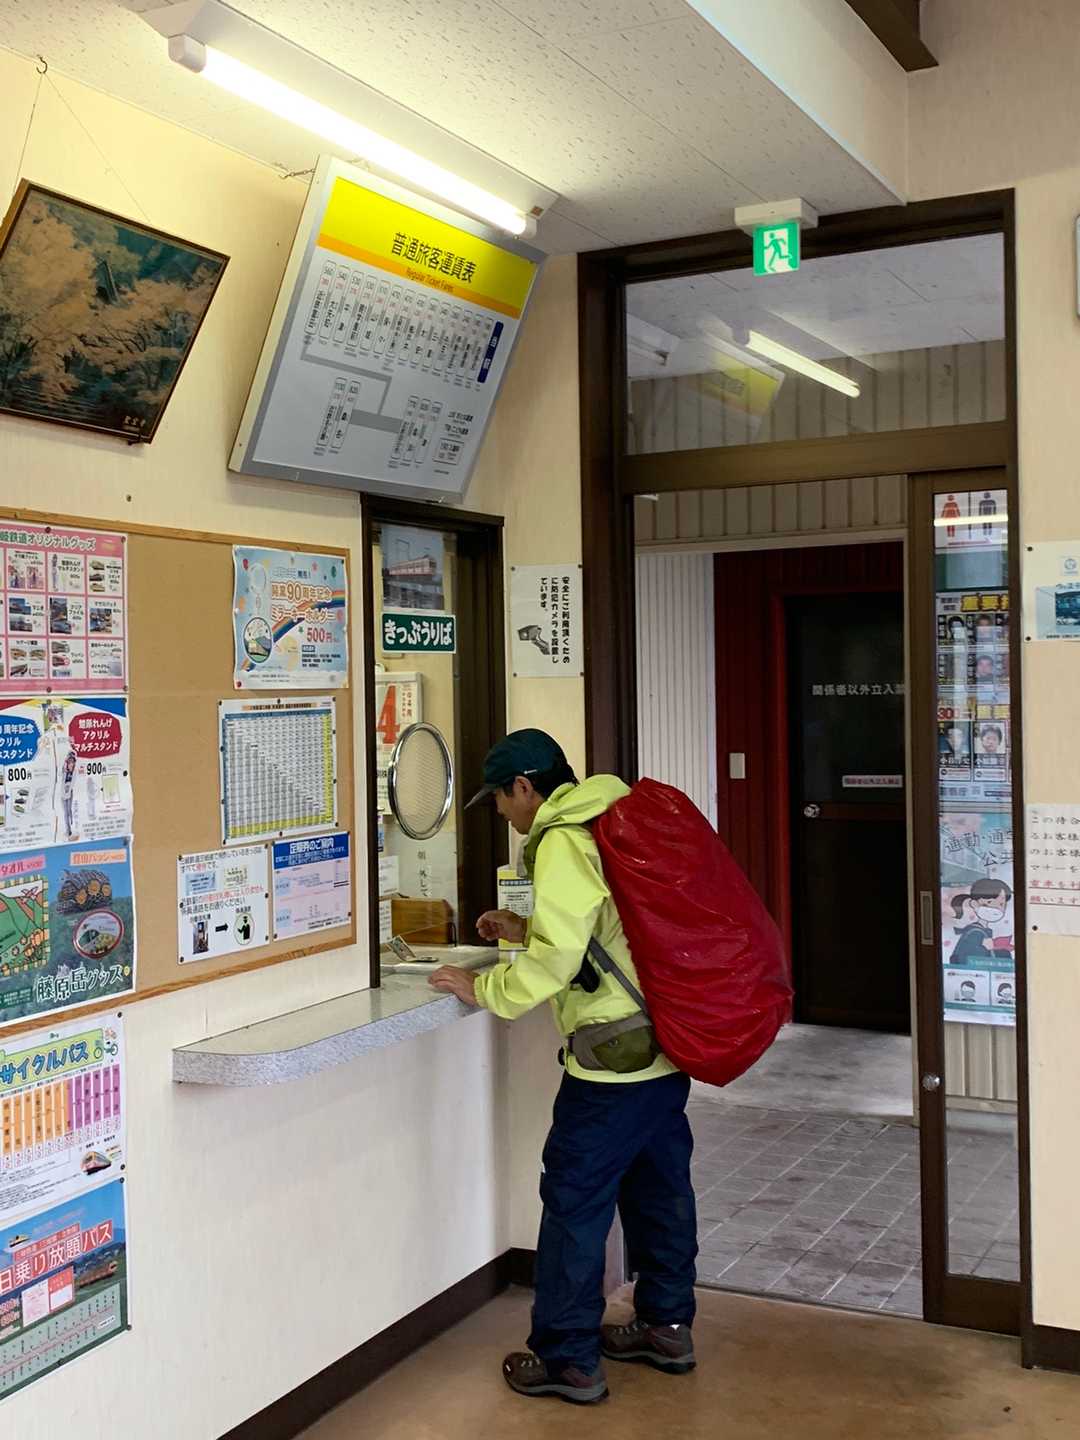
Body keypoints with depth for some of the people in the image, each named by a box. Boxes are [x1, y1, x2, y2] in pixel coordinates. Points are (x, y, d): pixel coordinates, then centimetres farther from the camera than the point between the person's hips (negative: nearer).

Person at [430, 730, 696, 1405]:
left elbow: (556, 961, -22)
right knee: (659, 1188, 19)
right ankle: (667, 1327, 31)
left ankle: (567, 1358, 10)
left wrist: (484, 989, -10)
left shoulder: (562, 844, -16)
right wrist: (528, 930, 20)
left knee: (575, 1199, 1)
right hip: (668, 1045, 9)